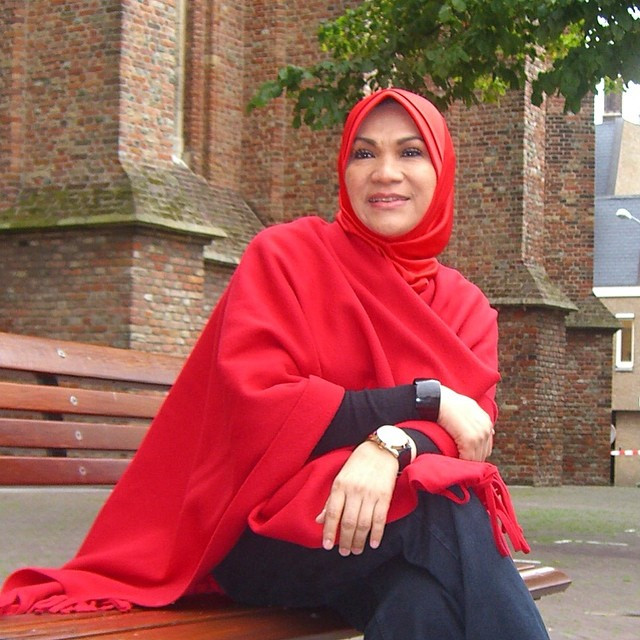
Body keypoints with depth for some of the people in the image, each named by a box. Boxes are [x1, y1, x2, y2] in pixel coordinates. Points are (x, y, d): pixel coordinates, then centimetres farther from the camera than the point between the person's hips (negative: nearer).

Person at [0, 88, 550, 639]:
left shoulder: (465, 307, 14)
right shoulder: (288, 257, 1)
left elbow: (472, 425, -3)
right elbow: (251, 408, -12)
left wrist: (394, 446, -28)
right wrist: (422, 400, -16)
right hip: (267, 532, -3)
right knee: (445, 515, -34)